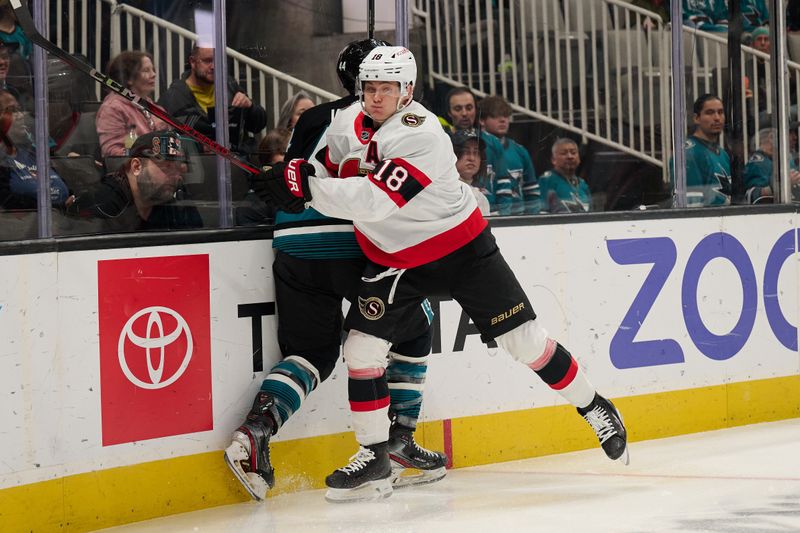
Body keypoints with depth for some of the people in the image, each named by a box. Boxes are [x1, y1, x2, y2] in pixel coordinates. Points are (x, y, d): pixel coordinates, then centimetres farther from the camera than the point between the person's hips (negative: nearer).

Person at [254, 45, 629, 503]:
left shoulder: (422, 134, -28)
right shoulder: (346, 124, -5)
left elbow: (376, 200, -37)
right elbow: (333, 176, 16)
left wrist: (307, 187, -40)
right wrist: (299, 172, -7)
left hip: (461, 249, -6)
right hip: (393, 257, 6)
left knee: (524, 338, -1)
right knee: (362, 345, -7)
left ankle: (594, 407, 20)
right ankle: (374, 459, 4)